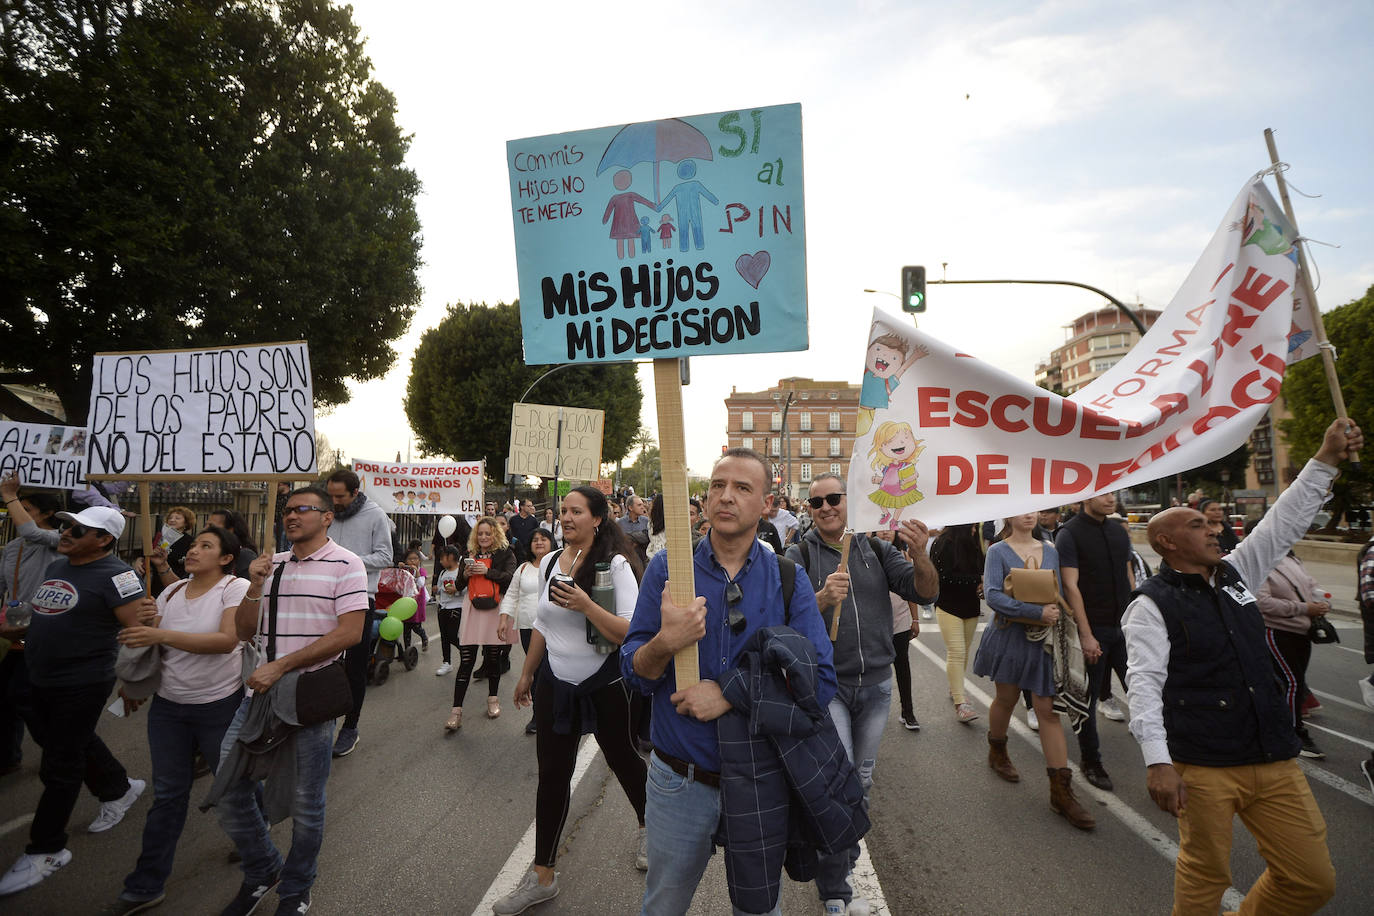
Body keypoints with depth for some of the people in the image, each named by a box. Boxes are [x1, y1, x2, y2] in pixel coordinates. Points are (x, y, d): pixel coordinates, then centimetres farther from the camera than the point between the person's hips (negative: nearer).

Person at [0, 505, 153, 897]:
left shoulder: (115, 574, -19)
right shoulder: (56, 567, 8)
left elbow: (137, 627, -23)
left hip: (81, 686, -8)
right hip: (39, 681, 8)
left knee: (60, 766, 2)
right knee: (76, 742, 23)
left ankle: (45, 850, 17)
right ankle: (119, 789, 45)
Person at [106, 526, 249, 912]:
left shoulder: (236, 587, -14)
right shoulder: (171, 593, 5)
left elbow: (227, 640, -27)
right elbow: (151, 645, 13)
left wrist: (162, 635, -30)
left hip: (220, 705, -5)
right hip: (168, 705, 5)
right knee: (167, 793, 11)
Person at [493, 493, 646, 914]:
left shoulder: (615, 564, -16)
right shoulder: (549, 562, 2)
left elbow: (630, 632, -21)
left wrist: (585, 604, -32)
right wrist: (526, 674, 20)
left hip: (606, 683, -4)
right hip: (555, 681, 4)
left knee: (623, 761, 16)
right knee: (552, 776, 9)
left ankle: (649, 828, 45)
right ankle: (542, 875, 25)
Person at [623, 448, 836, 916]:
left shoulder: (788, 580, -7)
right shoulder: (667, 568, -7)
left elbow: (820, 680, -12)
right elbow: (635, 672, -8)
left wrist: (732, 695, -21)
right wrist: (665, 643, -30)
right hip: (679, 784, 0)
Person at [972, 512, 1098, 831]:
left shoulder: (1050, 550, 6)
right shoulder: (998, 551, -7)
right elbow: (993, 595, -19)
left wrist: (1085, 634, 2)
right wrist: (1038, 612, -25)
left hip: (1045, 639, 3)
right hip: (1010, 635, -2)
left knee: (1049, 711, 1)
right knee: (1006, 699, 15)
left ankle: (1061, 792, 4)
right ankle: (997, 753, 42)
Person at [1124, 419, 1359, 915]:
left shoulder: (1234, 574, 12)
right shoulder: (1151, 605, -10)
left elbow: (1284, 523, 15)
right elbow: (1144, 682, -17)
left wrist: (1326, 459, 11)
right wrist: (1157, 761, -25)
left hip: (1275, 758, 7)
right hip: (1202, 767, -7)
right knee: (1206, 874, 4)